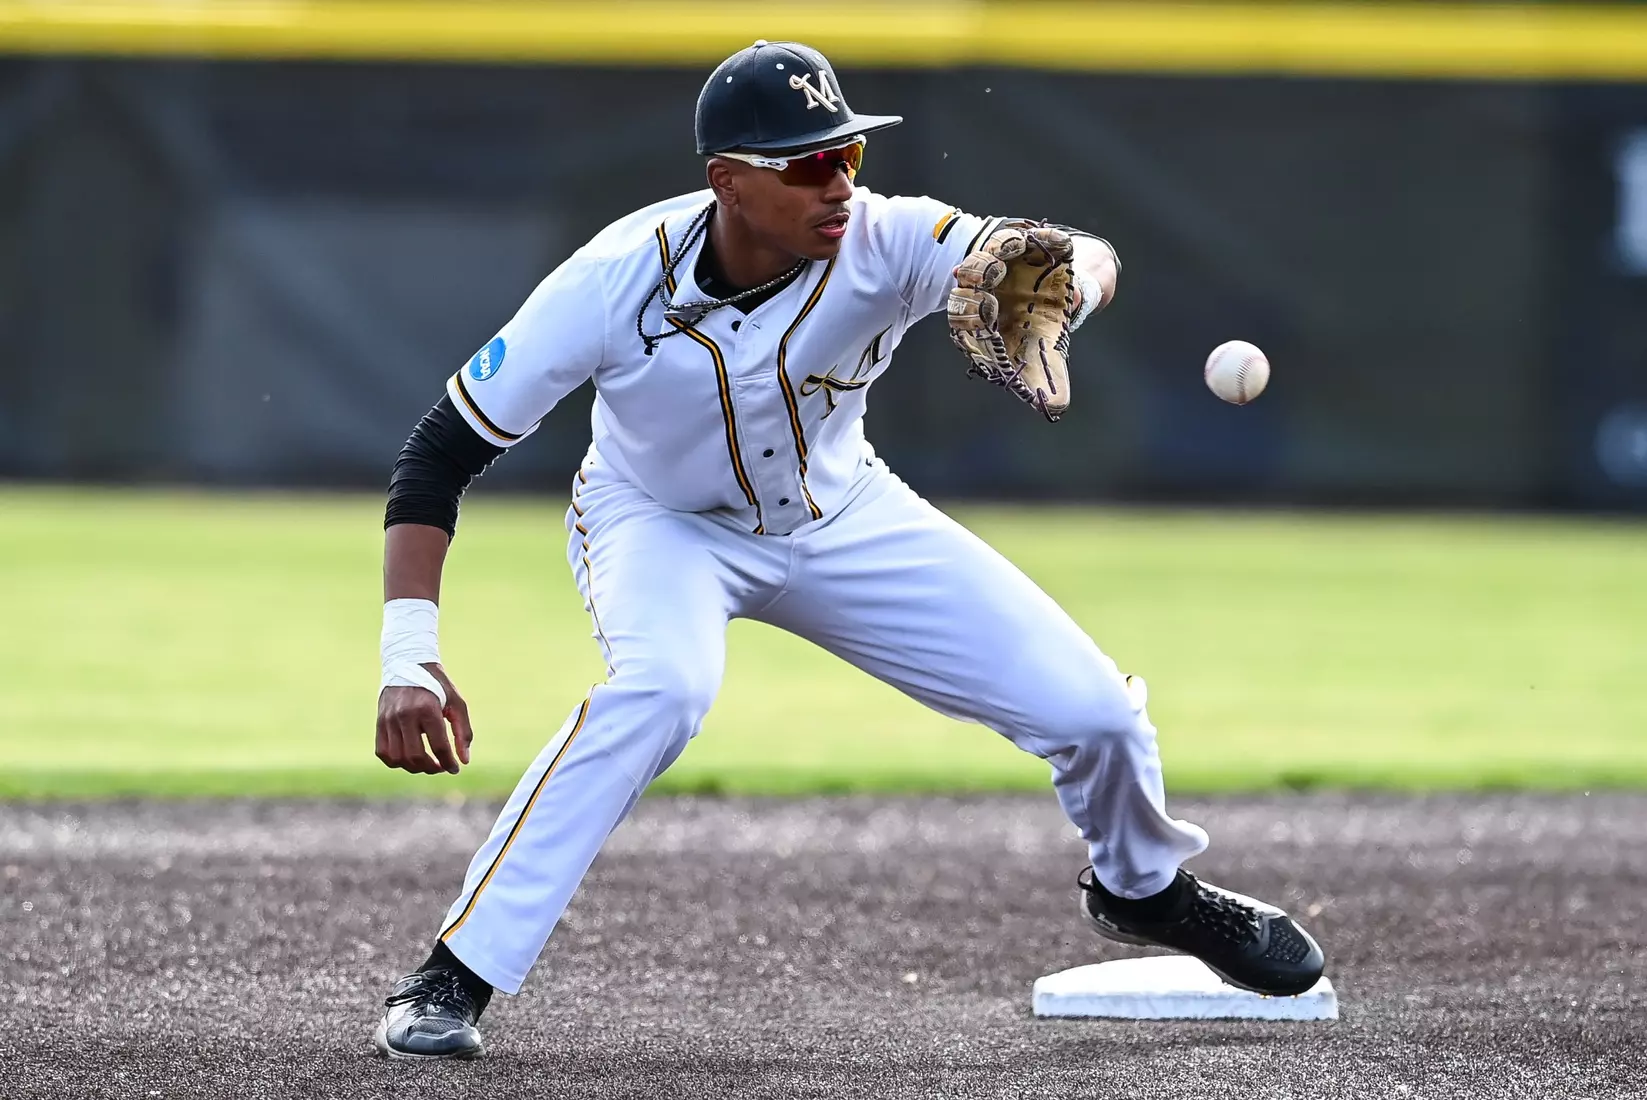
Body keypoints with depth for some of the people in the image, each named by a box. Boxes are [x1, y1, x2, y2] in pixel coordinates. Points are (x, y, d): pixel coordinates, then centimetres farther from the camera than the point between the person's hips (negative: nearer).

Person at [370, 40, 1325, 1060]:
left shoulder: (882, 242, -30)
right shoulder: (614, 283, -32)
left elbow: (1089, 259, -44)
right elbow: (442, 454, -27)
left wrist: (1055, 294, -68)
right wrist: (410, 658, -37)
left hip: (841, 517, 3)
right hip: (659, 524, -3)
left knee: (1095, 710, -3)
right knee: (661, 687, -37)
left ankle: (1144, 887, 33)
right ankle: (453, 978, -27)